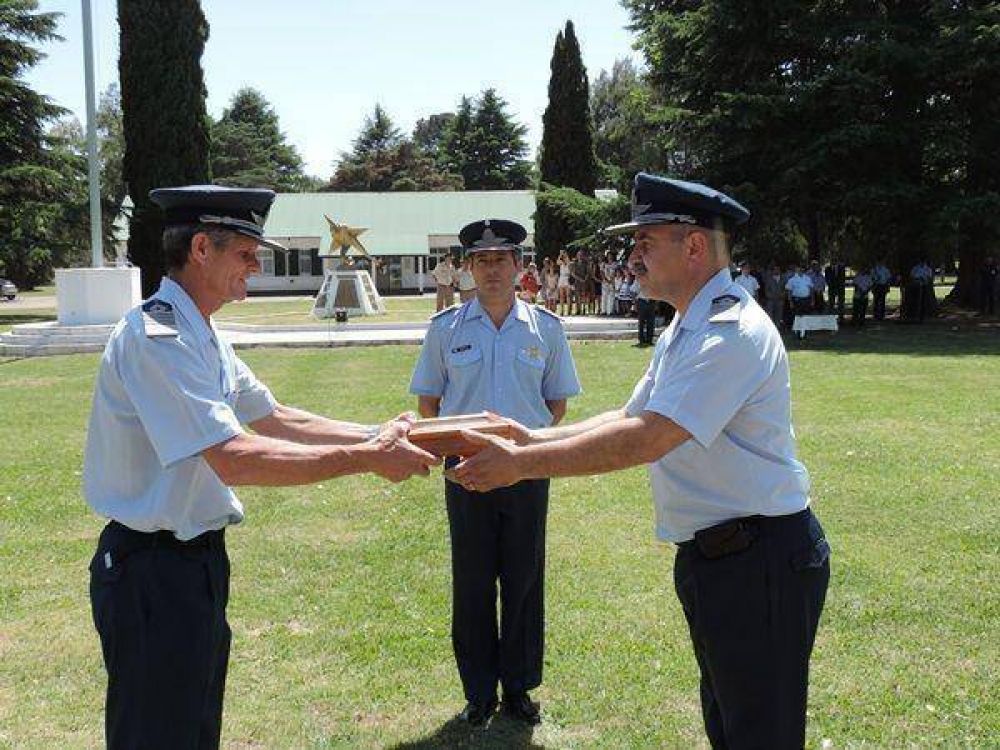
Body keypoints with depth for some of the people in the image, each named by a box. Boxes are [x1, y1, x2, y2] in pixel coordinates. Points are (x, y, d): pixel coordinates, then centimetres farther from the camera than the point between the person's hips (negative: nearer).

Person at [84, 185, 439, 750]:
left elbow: (274, 419, 14)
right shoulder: (156, 338, -23)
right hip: (154, 570, -10)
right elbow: (235, 460, -29)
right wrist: (367, 459, -26)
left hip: (197, 556, 10)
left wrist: (375, 434, 3)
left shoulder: (201, 338, 10)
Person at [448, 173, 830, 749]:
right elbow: (630, 419, 14)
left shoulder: (733, 334, -22)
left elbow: (643, 441, -28)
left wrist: (521, 463, -23)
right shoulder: (684, 330, 12)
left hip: (761, 562, -10)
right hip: (712, 554, 10)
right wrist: (533, 438, 3)